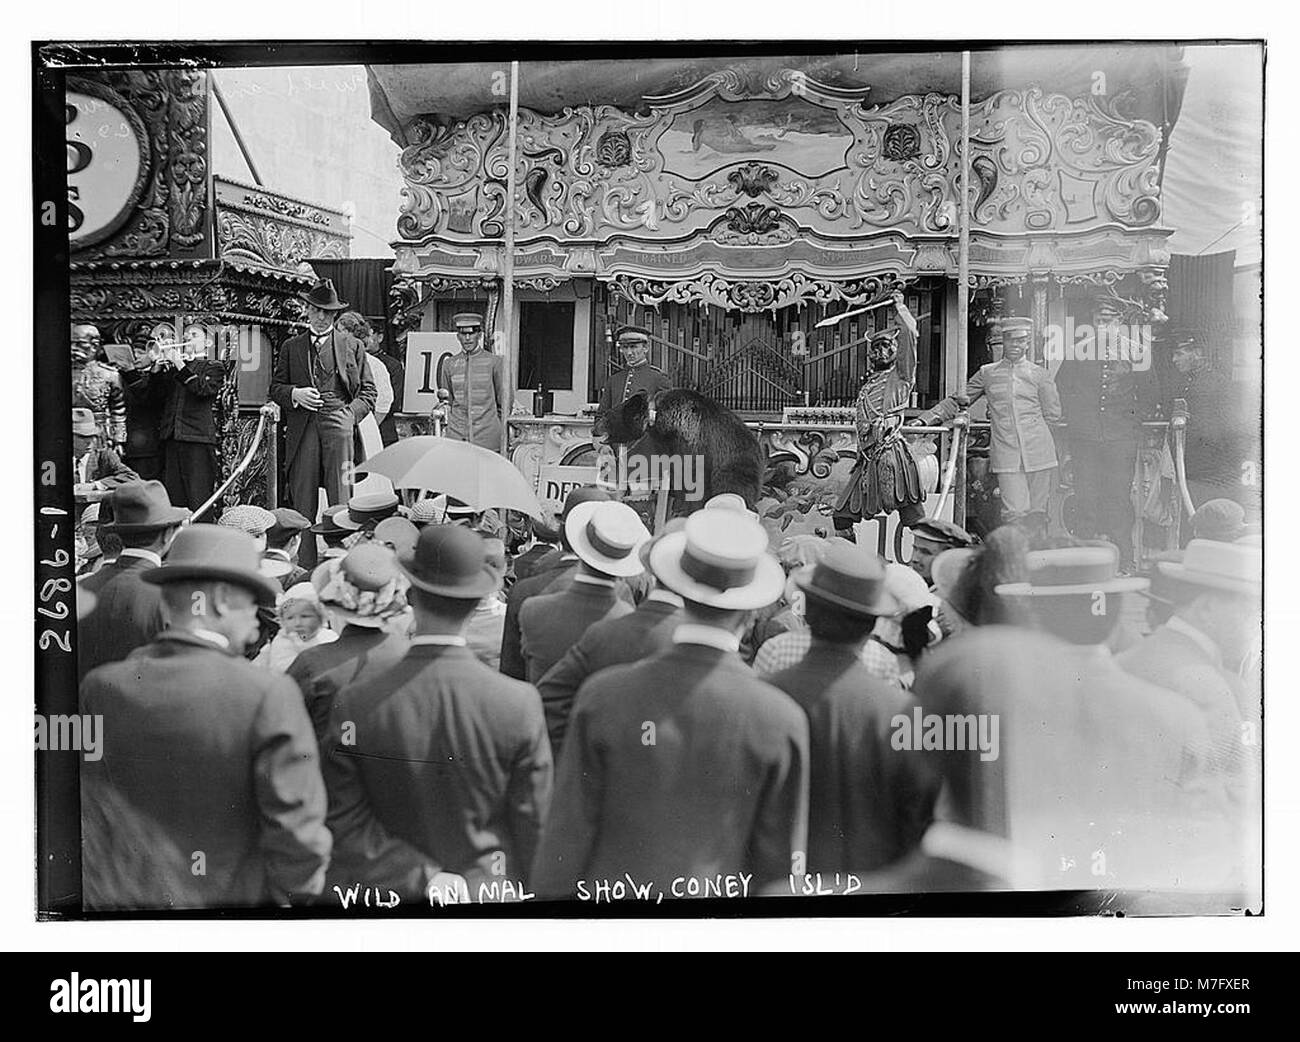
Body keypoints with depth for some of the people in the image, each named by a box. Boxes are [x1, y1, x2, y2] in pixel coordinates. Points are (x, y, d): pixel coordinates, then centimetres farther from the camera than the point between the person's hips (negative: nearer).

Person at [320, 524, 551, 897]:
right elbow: (533, 824, -8)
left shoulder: (355, 705, -16)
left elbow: (345, 828, -13)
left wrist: (422, 879, -11)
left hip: (392, 892, 1)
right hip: (490, 892, 0)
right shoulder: (520, 703, -18)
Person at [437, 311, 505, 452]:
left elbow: (503, 402, 6)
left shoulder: (494, 362, 2)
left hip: (487, 439, -2)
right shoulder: (449, 364, 10)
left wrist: (504, 434, 5)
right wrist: (444, 432, 12)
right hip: (456, 437, 2)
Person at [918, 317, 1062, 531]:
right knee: (1015, 512, -11)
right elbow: (957, 401, 16)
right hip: (1007, 456, 0)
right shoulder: (987, 373, 12)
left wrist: (1009, 418, 5)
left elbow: (1053, 414, 9)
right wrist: (925, 419, 7)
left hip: (1039, 453, 1)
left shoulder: (1040, 374, 10)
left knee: (1037, 513, 3)